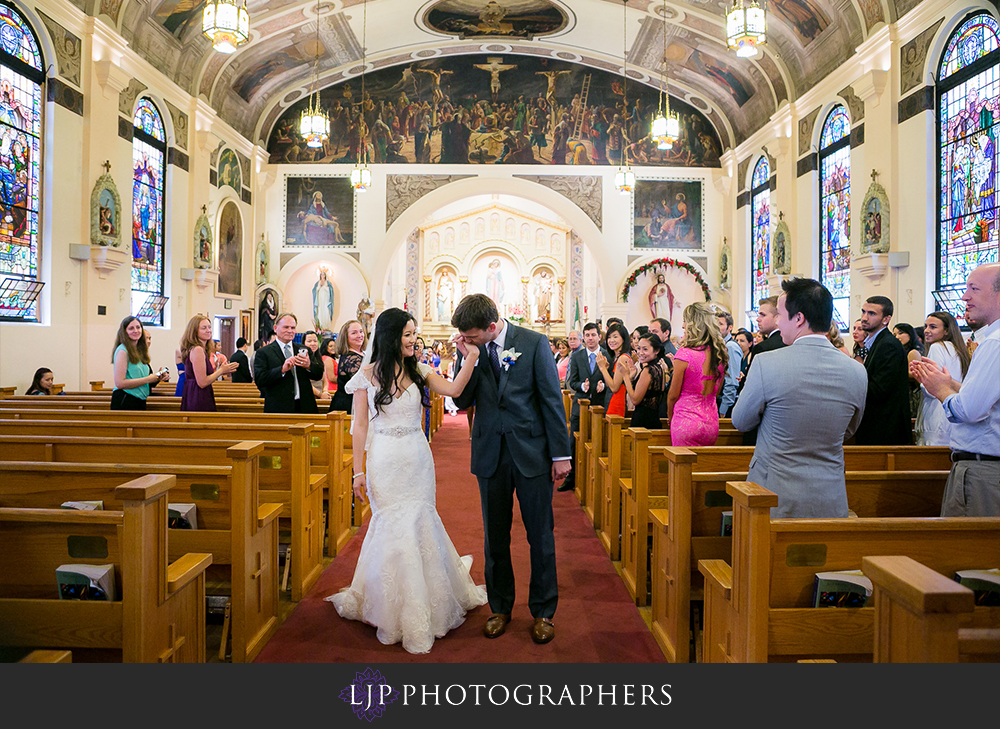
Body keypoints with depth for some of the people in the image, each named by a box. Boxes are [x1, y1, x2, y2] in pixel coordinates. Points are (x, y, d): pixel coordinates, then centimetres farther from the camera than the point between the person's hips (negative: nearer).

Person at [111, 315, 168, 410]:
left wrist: (158, 378, 2)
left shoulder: (140, 351, 13)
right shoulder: (122, 351, -10)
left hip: (140, 402, 7)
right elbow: (119, 383, -18)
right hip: (125, 402, -7)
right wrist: (147, 379, -14)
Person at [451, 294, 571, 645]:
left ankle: (542, 611, 24)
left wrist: (561, 454, -6)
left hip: (532, 451, -3)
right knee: (495, 537, 13)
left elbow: (552, 399, -6)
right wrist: (468, 359, -14)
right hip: (490, 454, 3)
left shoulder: (534, 342, -8)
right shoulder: (471, 349, 0)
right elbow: (462, 401, -1)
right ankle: (500, 607, 30)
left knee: (541, 535, 8)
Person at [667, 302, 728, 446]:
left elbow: (673, 395, -8)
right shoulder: (720, 353, 2)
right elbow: (716, 391, 13)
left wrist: (669, 415, 10)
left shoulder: (684, 354, -16)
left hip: (686, 422, -6)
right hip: (712, 422, 6)